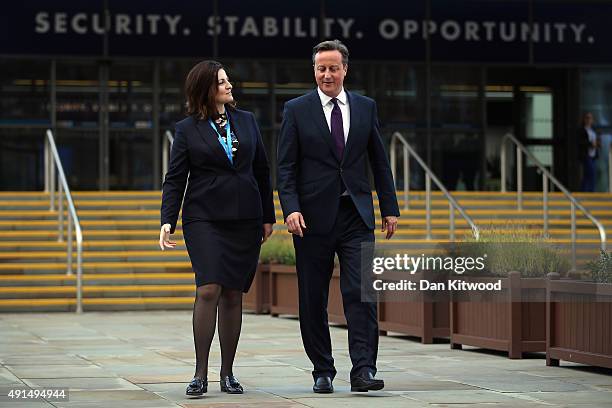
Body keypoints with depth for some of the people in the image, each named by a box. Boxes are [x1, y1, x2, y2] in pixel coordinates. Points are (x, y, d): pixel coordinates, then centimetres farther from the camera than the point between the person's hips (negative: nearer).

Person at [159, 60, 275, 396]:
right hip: (205, 220, -3)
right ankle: (200, 374, -10)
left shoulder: (246, 121, 11)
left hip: (244, 220, 3)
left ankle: (227, 372, 12)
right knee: (208, 290, -15)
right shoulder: (187, 130, 2)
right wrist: (167, 221, -11)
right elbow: (174, 180, 1)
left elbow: (262, 171, 15)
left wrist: (268, 216, 12)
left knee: (233, 294, 4)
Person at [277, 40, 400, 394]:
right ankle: (323, 372, 14)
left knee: (361, 293, -10)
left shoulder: (366, 107, 9)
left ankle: (363, 370, -12)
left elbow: (380, 161, 12)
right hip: (314, 217, -1)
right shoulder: (297, 110, 2)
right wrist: (291, 208, -14)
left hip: (356, 216, 1)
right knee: (313, 299, 4)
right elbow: (286, 166, -1)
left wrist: (390, 208, 8)